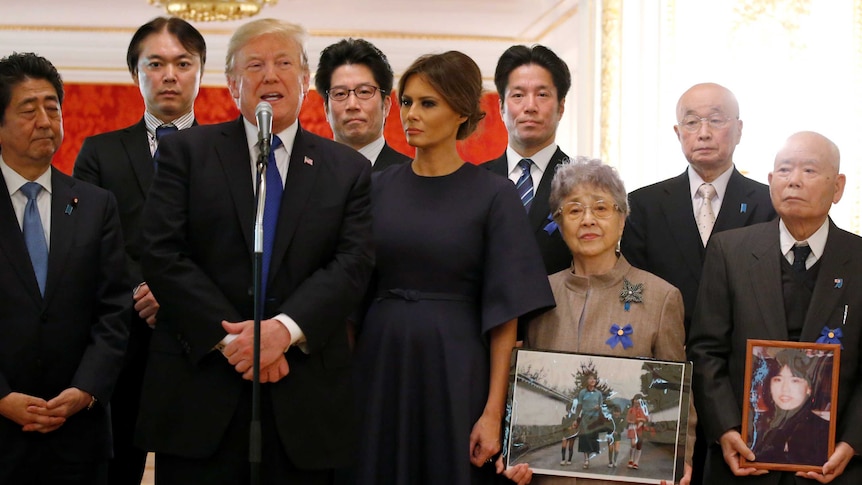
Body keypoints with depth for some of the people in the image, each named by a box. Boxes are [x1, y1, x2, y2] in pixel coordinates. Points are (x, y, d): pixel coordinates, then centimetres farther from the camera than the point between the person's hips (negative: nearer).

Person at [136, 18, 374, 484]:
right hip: (199, 385, -1)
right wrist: (228, 336, -13)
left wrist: (285, 329, -16)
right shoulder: (185, 151, 6)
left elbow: (353, 265, -1)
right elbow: (162, 254, -3)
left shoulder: (348, 169, 10)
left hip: (305, 397, 1)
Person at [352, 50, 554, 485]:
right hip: (381, 366, 3)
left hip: (454, 369, -3)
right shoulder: (378, 187, 6)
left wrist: (494, 412, -12)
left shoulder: (493, 196, -4)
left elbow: (504, 313, -7)